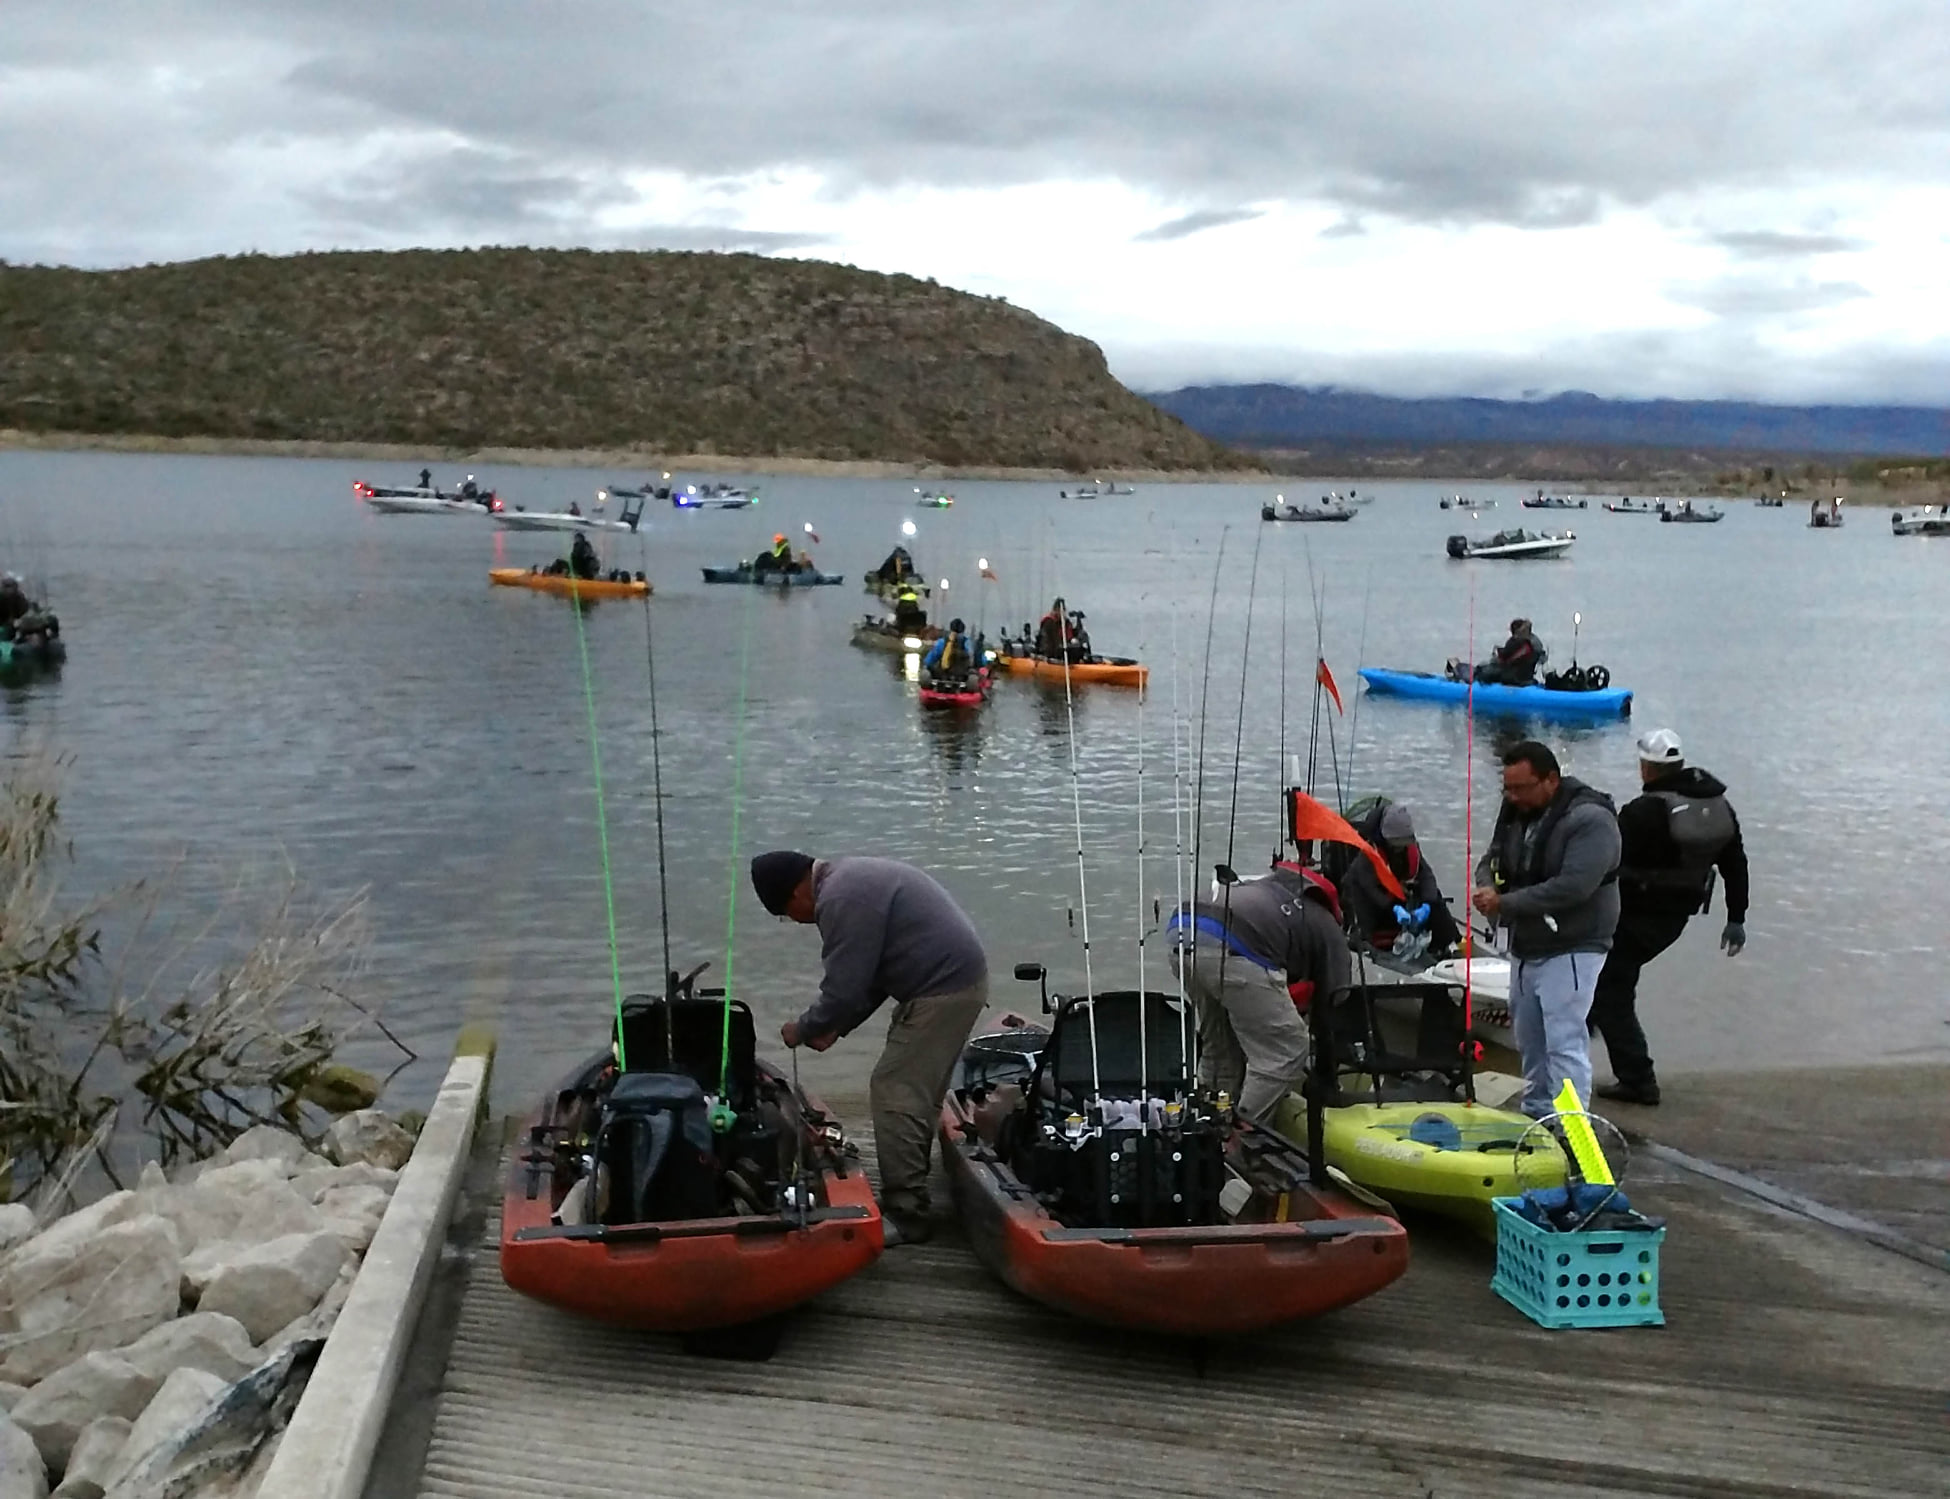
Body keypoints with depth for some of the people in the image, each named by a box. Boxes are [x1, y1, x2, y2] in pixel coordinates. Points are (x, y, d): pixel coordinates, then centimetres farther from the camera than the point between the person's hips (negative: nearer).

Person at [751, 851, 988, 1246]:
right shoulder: (848, 881, 16)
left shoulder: (842, 899, -18)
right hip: (955, 977, 11)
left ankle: (905, 1216, -3)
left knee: (894, 1095, -7)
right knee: (914, 1094, 17)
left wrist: (802, 1030, 0)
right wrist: (836, 1028, 20)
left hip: (943, 988, -11)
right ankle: (909, 1196, 25)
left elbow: (843, 989, -17)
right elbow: (867, 976, 23)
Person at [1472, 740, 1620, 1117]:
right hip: (1525, 948, 8)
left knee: (1564, 1042, -13)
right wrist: (1487, 886, -11)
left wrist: (1505, 903, -24)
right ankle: (1536, 1114, 30)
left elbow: (1572, 887, -28)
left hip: (1570, 949, -8)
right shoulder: (1516, 812, 7)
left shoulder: (1590, 819, -19)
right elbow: (1492, 860, 14)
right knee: (1529, 1039, 17)